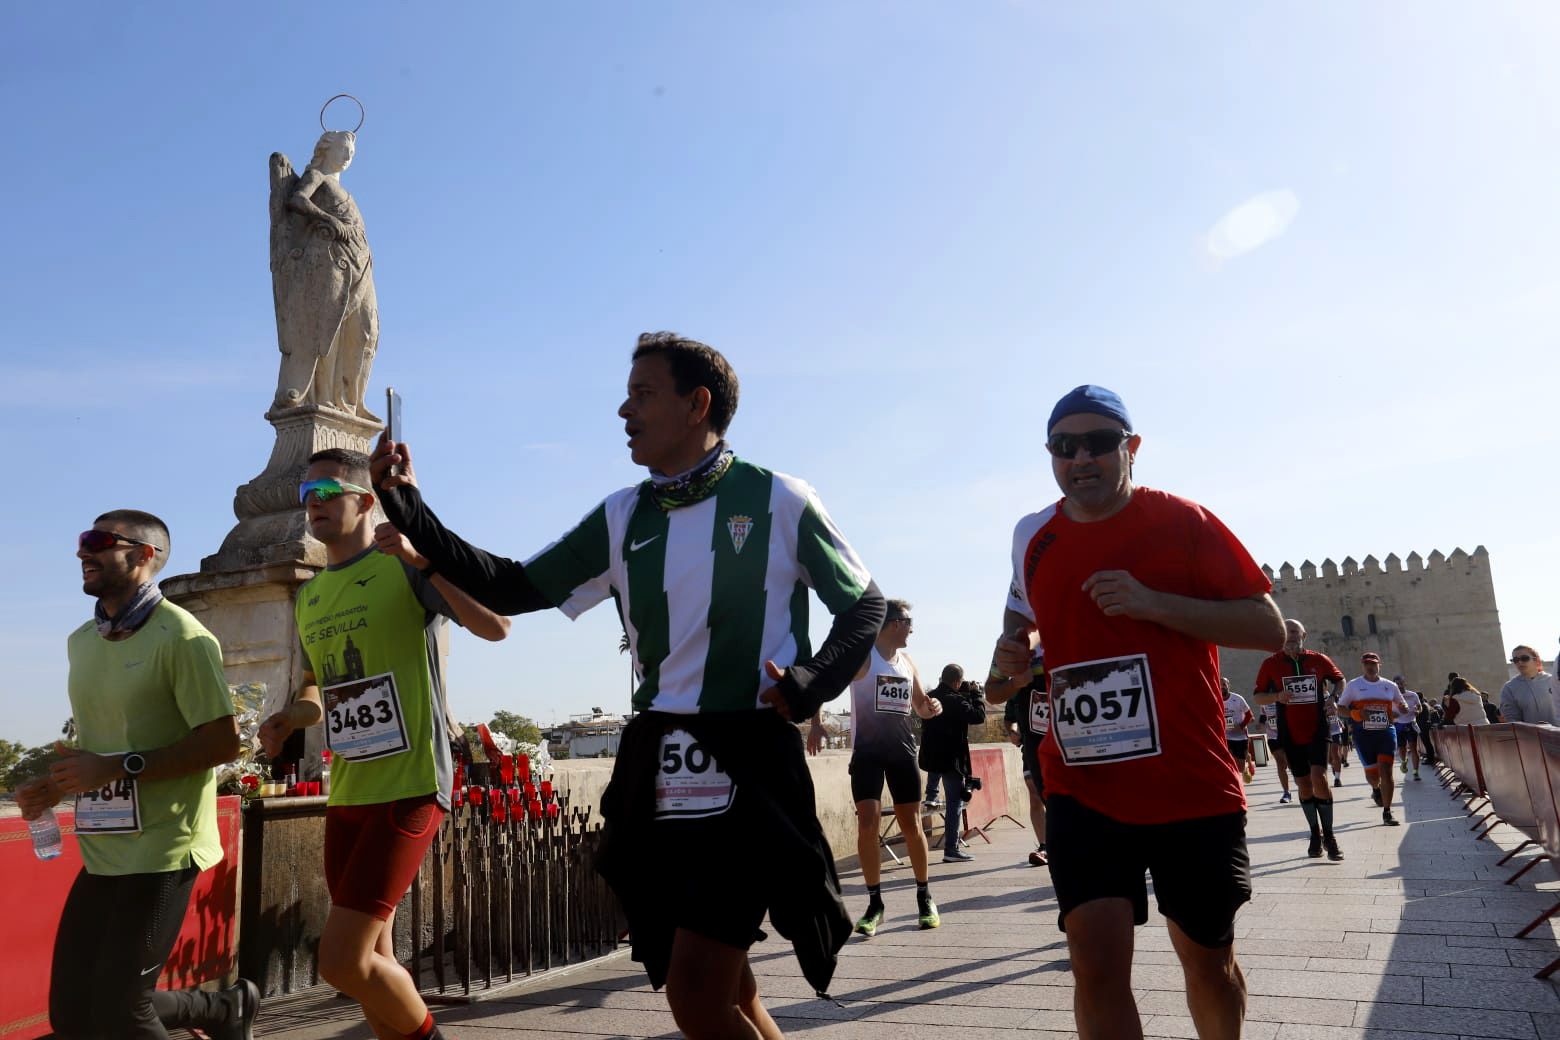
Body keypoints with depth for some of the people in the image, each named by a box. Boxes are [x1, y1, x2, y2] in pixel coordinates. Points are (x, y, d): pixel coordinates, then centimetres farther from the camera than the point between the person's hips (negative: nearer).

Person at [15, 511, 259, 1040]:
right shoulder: (80, 641, 12)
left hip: (162, 850, -8)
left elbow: (223, 742, -19)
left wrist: (116, 769, -22)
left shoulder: (180, 636, -15)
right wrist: (55, 787, 4)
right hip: (101, 851, 8)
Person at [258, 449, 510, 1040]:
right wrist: (292, 716, 4)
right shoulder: (308, 597, 14)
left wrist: (421, 559, -28)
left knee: (341, 960, -10)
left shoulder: (406, 568, -8)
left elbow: (495, 626, -20)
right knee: (372, 962, 15)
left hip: (409, 788, -8)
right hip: (346, 793, 8)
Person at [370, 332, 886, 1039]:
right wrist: (408, 508, 2)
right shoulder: (623, 518, 9)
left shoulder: (778, 501, -3)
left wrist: (808, 684, -11)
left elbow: (864, 604, 6)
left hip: (748, 762, -5)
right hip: (658, 769, 5)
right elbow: (511, 589, 9)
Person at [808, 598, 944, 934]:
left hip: (902, 749, 5)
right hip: (867, 750, -4)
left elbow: (920, 707, 19)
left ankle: (925, 896, 22)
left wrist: (931, 707, -5)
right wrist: (816, 723, -29)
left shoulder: (908, 663, 10)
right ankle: (875, 903, 4)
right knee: (867, 823, -10)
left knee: (911, 824, 6)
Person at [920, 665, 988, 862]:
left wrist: (967, 694, 11)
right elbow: (978, 716, -17)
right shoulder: (955, 701, -19)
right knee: (955, 801, -2)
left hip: (931, 755, 8)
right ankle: (951, 849, -2)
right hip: (951, 757, -8)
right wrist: (976, 694, -4)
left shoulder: (930, 697, 7)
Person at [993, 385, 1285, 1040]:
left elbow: (1268, 629, -8)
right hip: (1083, 790, 2)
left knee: (1208, 961, 15)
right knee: (1097, 963, -10)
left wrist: (1153, 602, -20)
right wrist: (1012, 651, 1)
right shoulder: (1033, 537, 6)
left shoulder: (1184, 522, -5)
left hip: (1193, 787, -1)